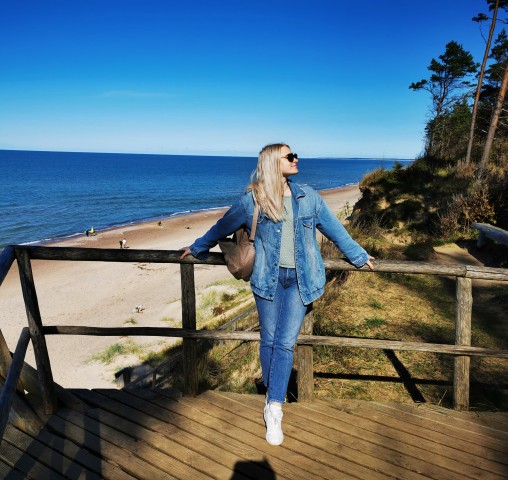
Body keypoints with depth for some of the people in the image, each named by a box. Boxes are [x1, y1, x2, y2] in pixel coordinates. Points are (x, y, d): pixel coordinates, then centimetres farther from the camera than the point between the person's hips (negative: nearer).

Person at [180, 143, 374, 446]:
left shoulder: (308, 197, 6)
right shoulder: (252, 200, -1)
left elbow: (334, 229, 15)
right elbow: (222, 227, 12)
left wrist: (358, 256, 20)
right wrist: (197, 248, 22)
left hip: (300, 280, 1)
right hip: (268, 278, 0)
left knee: (285, 343, -3)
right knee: (269, 340, 9)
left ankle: (274, 410, 7)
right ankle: (273, 397, 30)